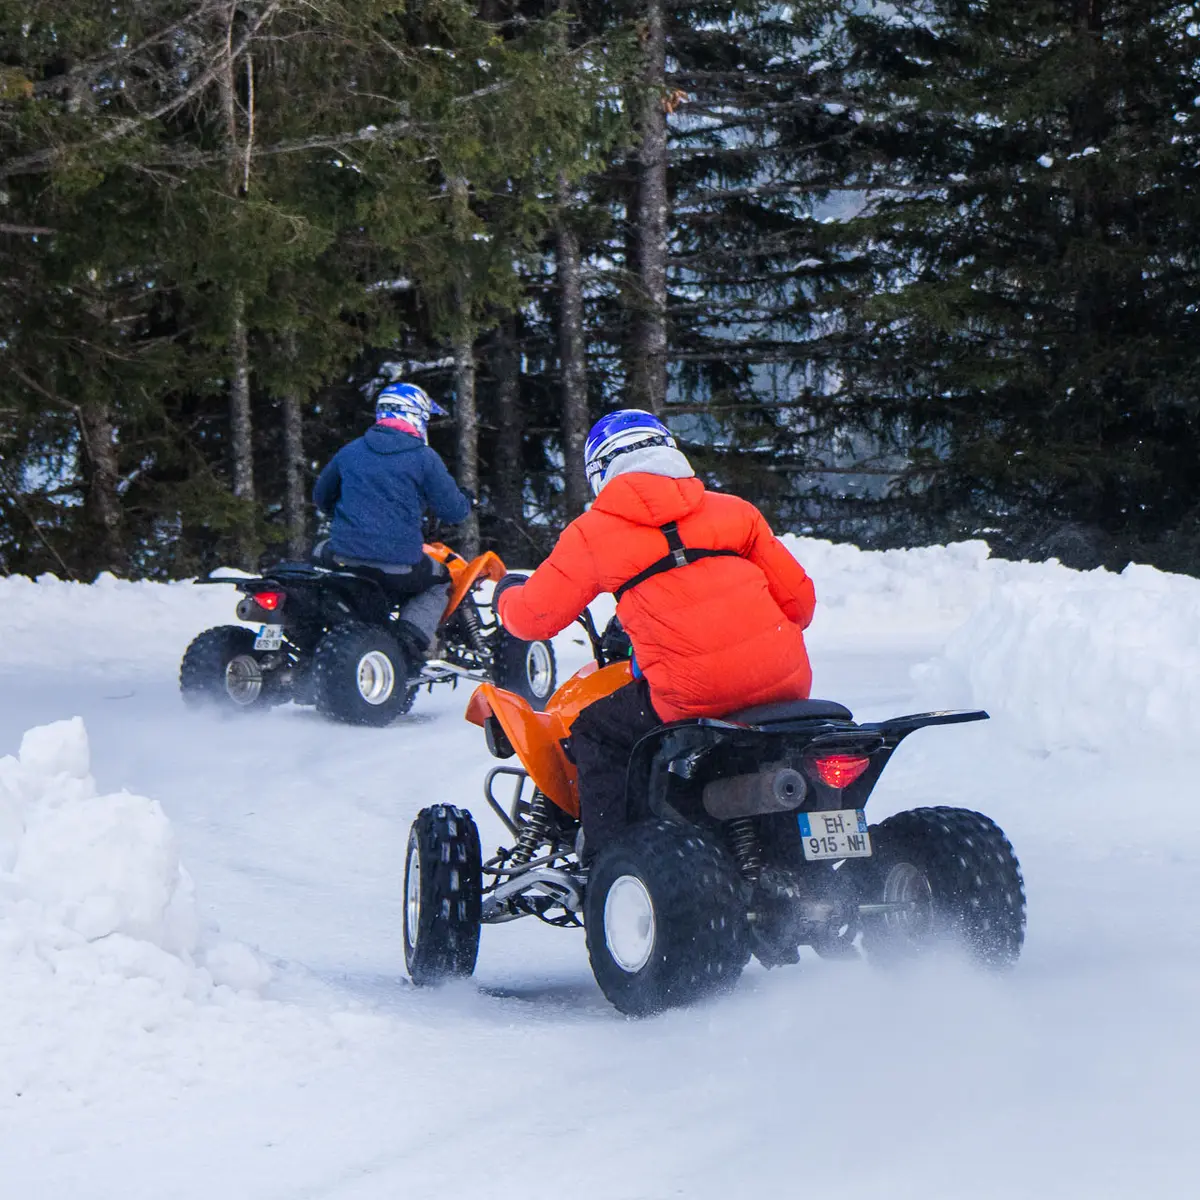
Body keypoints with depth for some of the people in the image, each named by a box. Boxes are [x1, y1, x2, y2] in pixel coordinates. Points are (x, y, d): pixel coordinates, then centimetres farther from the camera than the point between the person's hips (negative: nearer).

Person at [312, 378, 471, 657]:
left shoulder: (350, 452, 11)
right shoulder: (424, 458, -3)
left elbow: (321, 498, 23)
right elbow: (453, 511, 0)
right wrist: (465, 502, 24)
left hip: (343, 558, 3)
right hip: (399, 566, -3)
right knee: (439, 582, 26)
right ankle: (414, 633, -2)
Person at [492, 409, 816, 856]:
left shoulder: (593, 532, 8)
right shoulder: (735, 511, 16)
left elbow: (532, 617, 13)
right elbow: (799, 599, 16)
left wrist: (507, 593, 37)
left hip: (693, 695, -4)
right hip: (784, 684, 4)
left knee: (594, 734, 18)